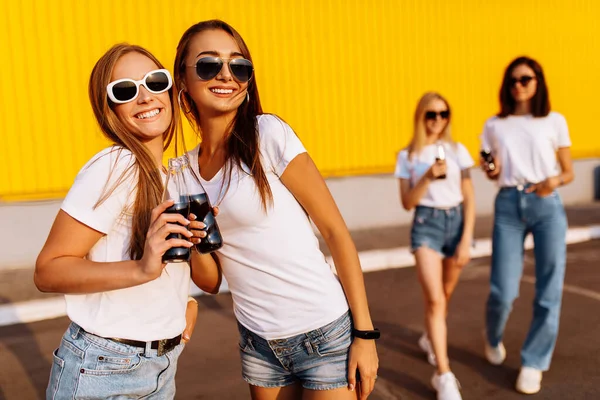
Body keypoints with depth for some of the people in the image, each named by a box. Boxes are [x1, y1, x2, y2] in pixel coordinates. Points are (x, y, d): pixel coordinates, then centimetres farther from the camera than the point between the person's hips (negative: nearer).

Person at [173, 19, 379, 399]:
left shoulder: (268, 134, -12)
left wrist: (364, 332, -11)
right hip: (258, 342, 5)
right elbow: (211, 281, 6)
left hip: (323, 333, -4)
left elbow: (335, 230, -11)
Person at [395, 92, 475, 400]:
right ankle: (444, 375, -6)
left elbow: (469, 199, 3)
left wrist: (466, 240, -4)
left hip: (457, 221, 3)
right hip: (426, 224, -2)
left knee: (445, 295, 15)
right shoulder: (407, 156, 1)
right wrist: (428, 177, -19)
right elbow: (407, 203, -3)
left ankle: (430, 338, 46)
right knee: (434, 299, -13)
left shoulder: (457, 150, 3)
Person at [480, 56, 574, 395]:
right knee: (503, 290, -3)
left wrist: (555, 181, -14)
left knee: (549, 290, -1)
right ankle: (494, 339, 30)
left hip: (547, 205, 0)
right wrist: (491, 171, -8)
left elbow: (568, 172, 8)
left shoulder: (554, 121, 7)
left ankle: (533, 363, 18)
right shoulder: (495, 125, 10)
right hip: (508, 205, 0)